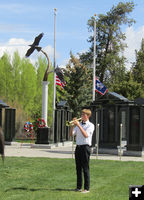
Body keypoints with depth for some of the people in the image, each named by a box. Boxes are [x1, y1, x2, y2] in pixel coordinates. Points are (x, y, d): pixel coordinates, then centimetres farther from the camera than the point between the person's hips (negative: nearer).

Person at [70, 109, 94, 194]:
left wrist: (78, 125, -21)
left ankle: (87, 188, 1)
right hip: (78, 147, 6)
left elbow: (86, 135, -19)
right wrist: (73, 125, -7)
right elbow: (71, 134, 6)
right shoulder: (78, 124, 14)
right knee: (78, 168, 9)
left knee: (85, 168, -3)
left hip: (85, 147, -6)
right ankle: (79, 187, 17)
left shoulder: (90, 125, -3)